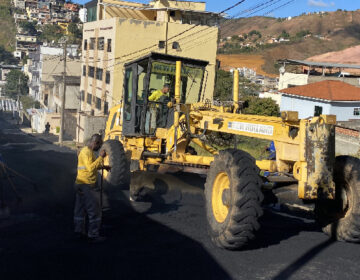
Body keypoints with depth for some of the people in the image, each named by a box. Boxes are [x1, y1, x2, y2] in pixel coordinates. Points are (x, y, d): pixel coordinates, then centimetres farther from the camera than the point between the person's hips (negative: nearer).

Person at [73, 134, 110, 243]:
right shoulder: (87, 152, -17)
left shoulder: (86, 150, 16)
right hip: (87, 186, -10)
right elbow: (90, 168, -28)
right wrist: (101, 157, -24)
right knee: (94, 210, -4)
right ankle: (93, 235, 0)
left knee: (80, 209, 15)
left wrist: (103, 167, 17)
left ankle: (79, 231, 24)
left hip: (80, 185, 10)